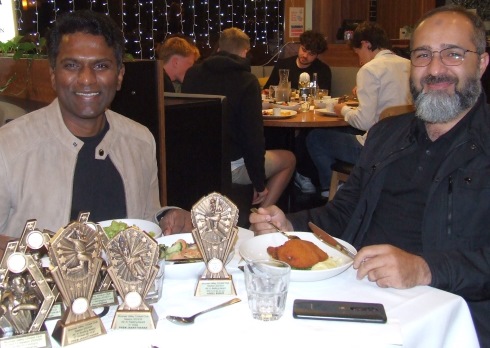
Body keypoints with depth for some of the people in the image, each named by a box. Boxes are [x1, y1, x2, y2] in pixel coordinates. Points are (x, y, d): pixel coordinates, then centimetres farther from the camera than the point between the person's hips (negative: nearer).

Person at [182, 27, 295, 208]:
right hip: (229, 167, -6)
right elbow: (253, 133, -15)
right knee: (288, 159, 16)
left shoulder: (192, 73, 3)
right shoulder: (247, 81, -12)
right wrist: (259, 184, -5)